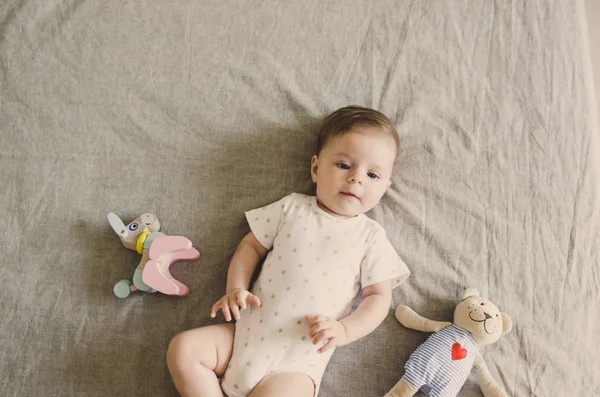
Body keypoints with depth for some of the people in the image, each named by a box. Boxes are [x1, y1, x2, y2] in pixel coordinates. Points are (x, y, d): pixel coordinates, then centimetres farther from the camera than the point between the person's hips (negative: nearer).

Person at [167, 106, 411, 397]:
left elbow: (379, 297, 1)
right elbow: (251, 246, 12)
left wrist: (343, 330, -16)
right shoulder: (292, 208, 6)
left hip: (300, 358, -3)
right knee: (182, 348, -10)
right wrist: (236, 289, -4)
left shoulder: (371, 236, 2)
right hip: (251, 331, 4)